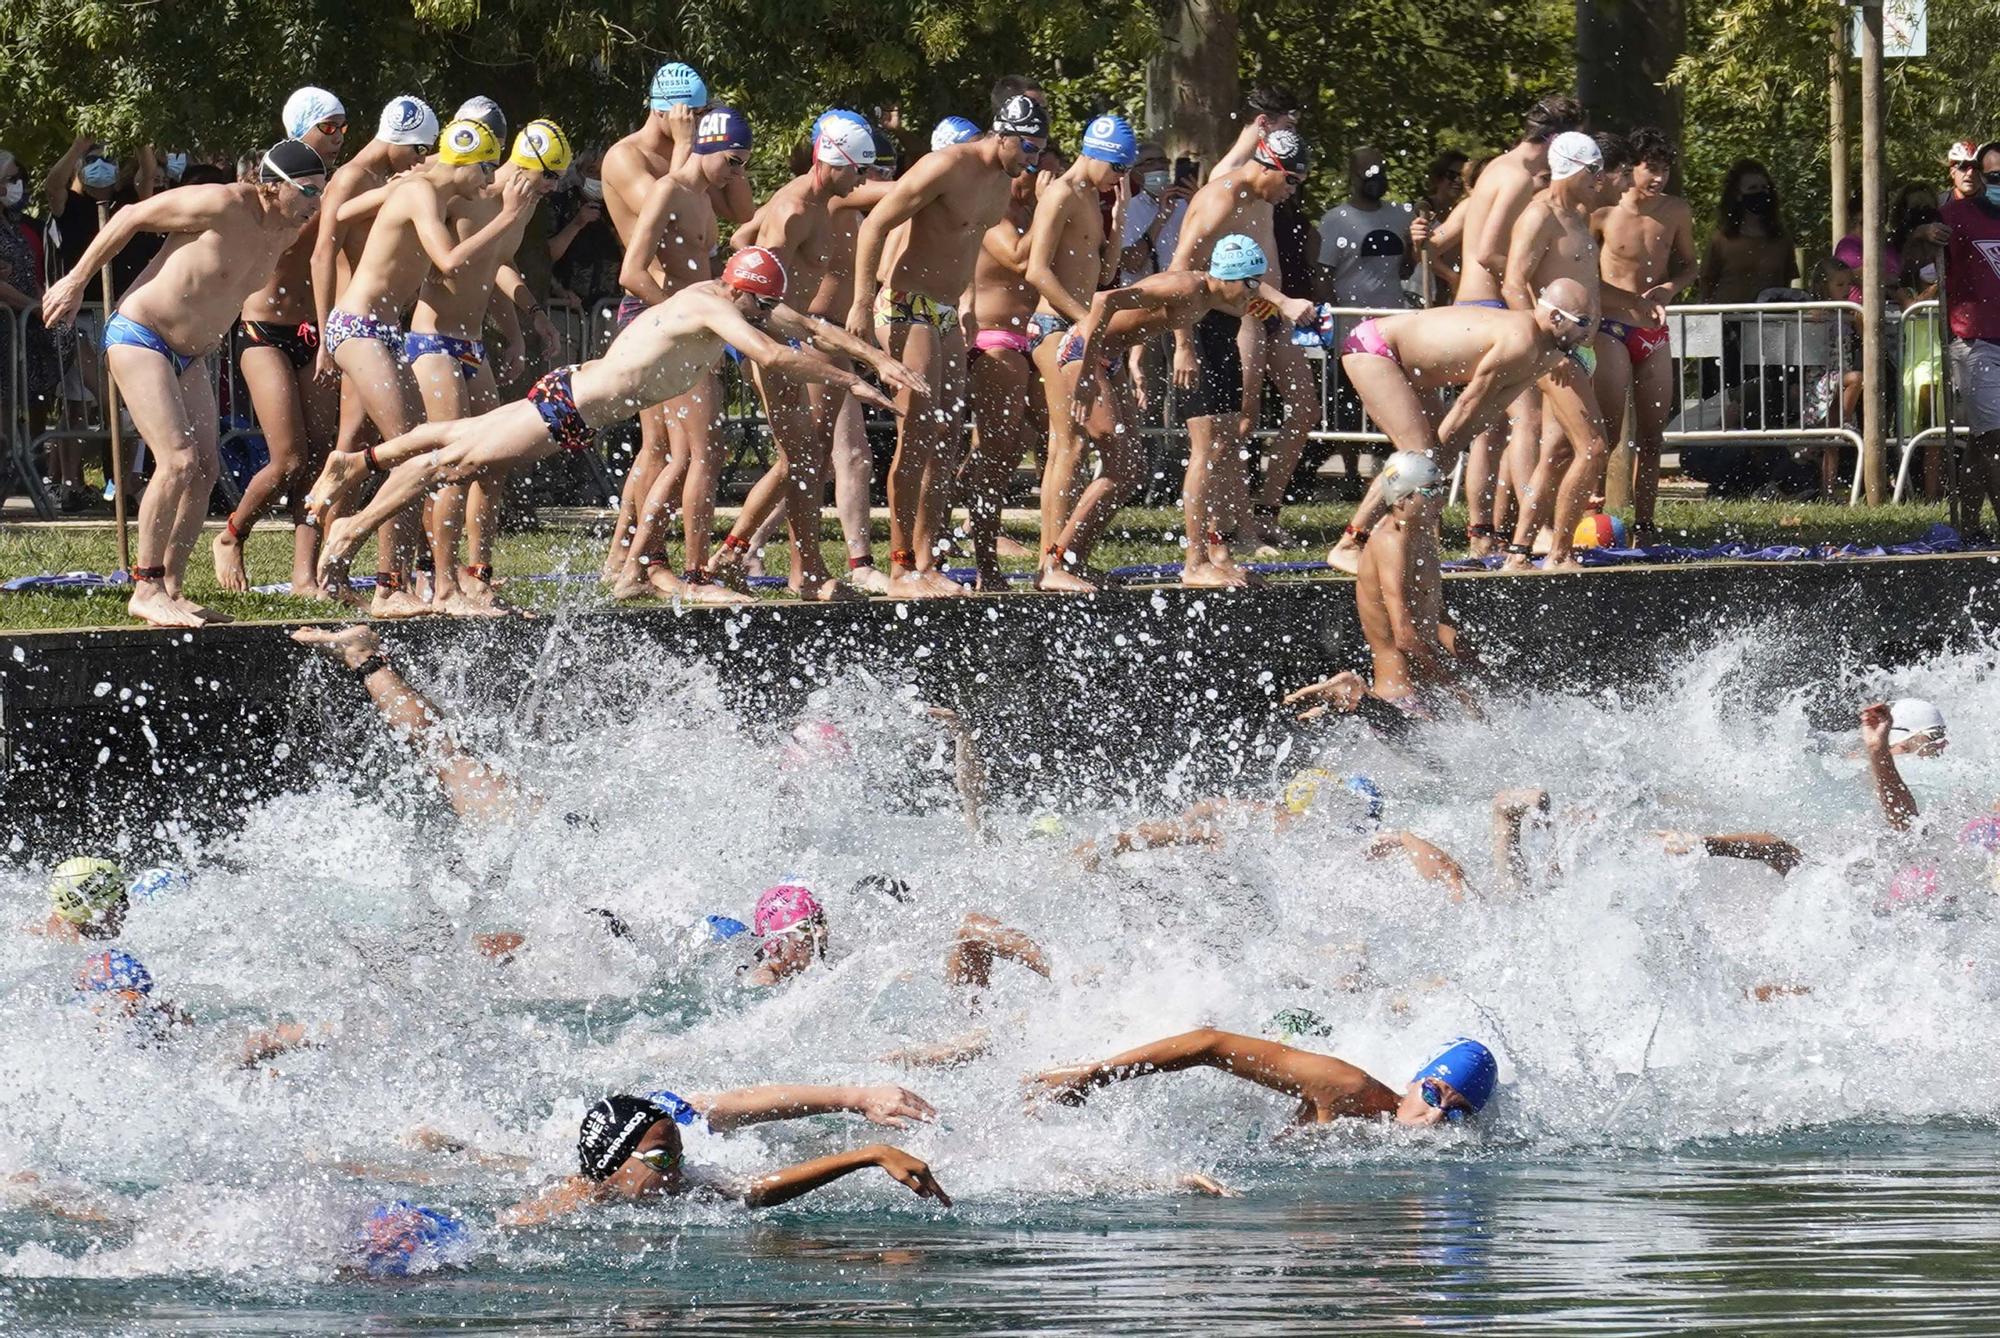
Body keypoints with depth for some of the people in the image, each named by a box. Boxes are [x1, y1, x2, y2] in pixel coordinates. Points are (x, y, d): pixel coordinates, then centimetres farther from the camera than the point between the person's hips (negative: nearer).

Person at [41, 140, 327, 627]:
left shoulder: (286, 233, 2)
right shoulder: (222, 206, -22)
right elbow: (132, 218, -13)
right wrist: (77, 281, -8)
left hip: (190, 355, 9)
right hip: (139, 335, -9)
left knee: (206, 469, 2)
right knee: (179, 460, -19)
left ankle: (171, 590, 8)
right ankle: (146, 589, -14)